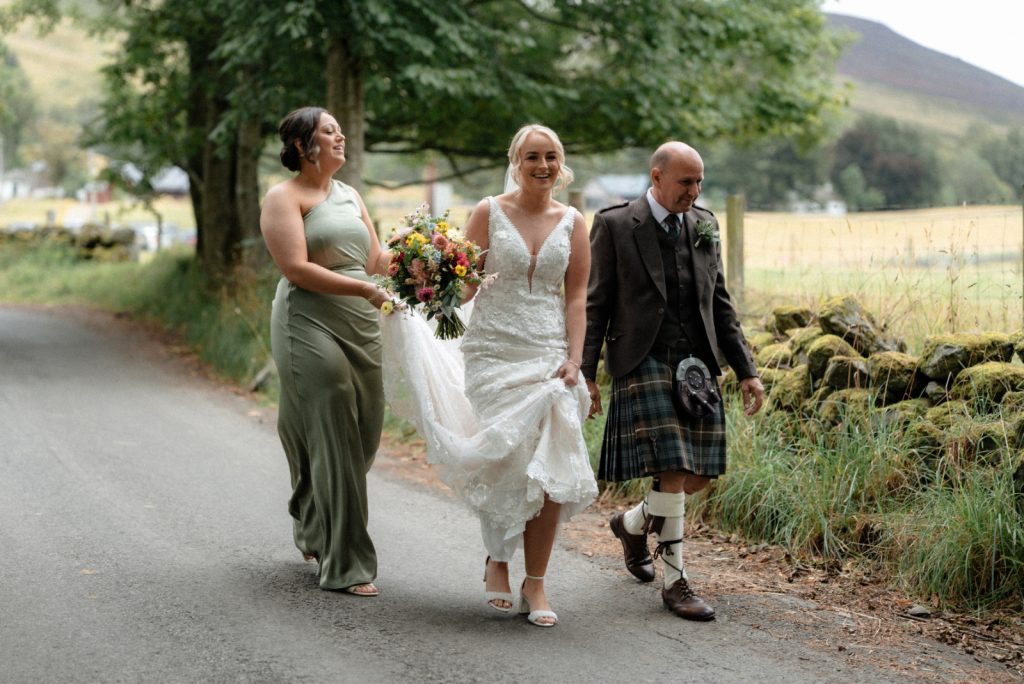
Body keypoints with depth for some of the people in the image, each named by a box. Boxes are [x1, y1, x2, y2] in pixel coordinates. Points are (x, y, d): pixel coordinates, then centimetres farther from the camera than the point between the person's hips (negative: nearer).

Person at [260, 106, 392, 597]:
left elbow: (375, 260, 15)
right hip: (310, 328, -7)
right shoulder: (284, 198, -4)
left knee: (363, 437, 9)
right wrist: (365, 290, -20)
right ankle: (345, 565, -2)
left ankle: (314, 531, 32)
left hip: (360, 328, 7)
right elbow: (297, 269, -15)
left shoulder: (349, 196, 19)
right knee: (334, 443, -8)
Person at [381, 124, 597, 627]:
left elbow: (576, 297, 6)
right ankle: (497, 560, 21)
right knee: (502, 464, -4)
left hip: (550, 355, 2)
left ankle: (535, 583, 2)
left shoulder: (572, 222, 8)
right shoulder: (489, 212, 2)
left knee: (550, 470, -8)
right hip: (494, 353, -1)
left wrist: (573, 360, -4)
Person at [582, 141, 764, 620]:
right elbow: (594, 306, -3)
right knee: (673, 470, -13)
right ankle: (675, 581, -1)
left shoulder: (704, 226, 11)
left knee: (702, 472, 5)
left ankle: (634, 523, 33)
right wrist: (585, 376, -8)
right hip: (644, 363, -6)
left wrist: (746, 371, 9)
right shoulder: (615, 226, -4)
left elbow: (720, 305, 15)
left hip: (697, 364, 6)